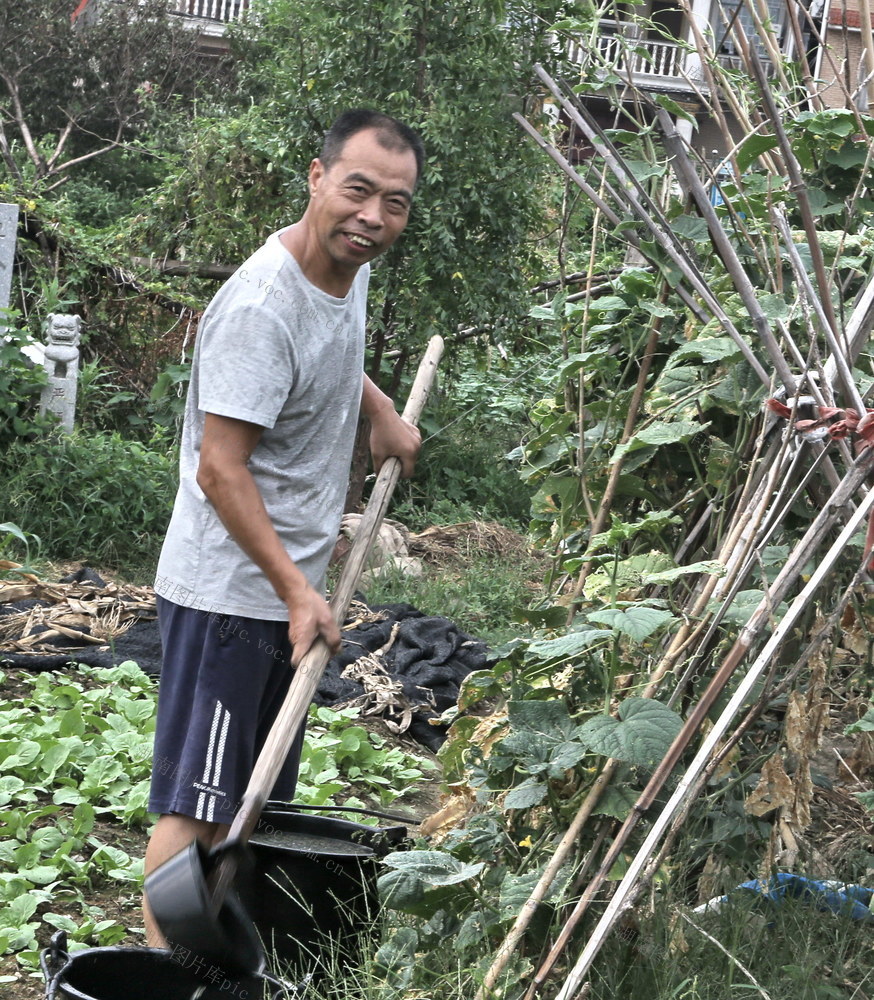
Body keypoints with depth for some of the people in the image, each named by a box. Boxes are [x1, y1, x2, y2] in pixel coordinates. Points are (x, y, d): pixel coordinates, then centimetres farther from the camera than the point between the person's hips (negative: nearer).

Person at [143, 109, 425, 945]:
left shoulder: (350, 265, 5)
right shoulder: (261, 307, -25)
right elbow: (219, 471, -25)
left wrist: (380, 412, 21)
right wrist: (297, 590, -24)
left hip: (287, 589, 10)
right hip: (229, 592, -9)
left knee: (248, 798, 17)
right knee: (195, 802, -7)